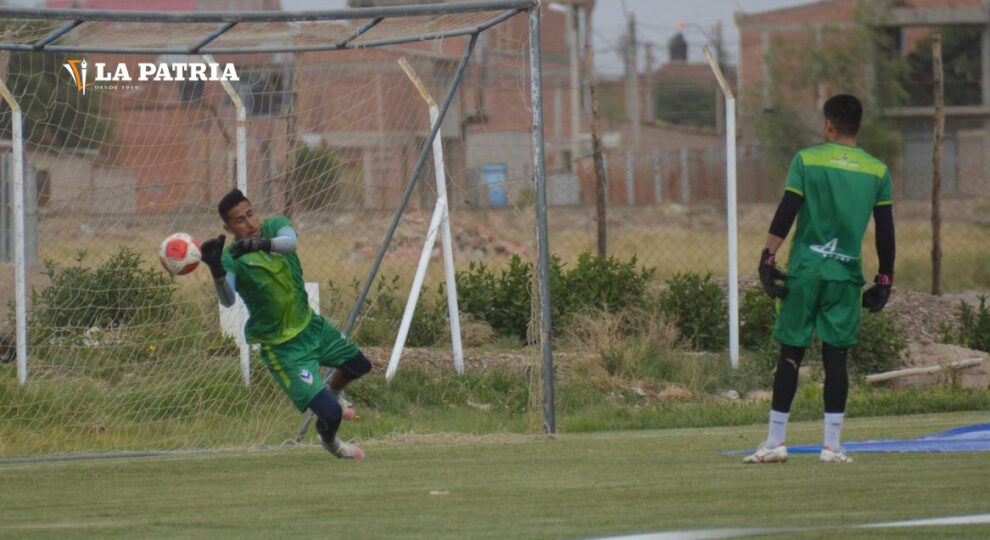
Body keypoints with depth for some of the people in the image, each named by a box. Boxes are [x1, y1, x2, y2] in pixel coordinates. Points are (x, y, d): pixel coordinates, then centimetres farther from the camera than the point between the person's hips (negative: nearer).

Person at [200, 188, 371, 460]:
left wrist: (263, 244, -57)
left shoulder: (274, 226, -10)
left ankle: (334, 394, 59)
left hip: (310, 323, 6)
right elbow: (227, 299, -43)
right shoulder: (233, 258, -24)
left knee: (359, 365, 26)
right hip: (282, 346, -6)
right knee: (330, 415, -12)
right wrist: (217, 270, -64)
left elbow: (290, 241, -35)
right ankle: (330, 442, 26)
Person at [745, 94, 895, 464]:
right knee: (836, 357, 3)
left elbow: (785, 214, -6)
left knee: (790, 354, 3)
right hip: (846, 275, 1)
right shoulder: (877, 171, 5)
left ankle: (775, 442, 4)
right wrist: (884, 279, 13)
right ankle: (832, 445, -1)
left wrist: (768, 258, -3)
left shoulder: (807, 160, -1)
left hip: (805, 271, -1)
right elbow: (885, 230, 6)